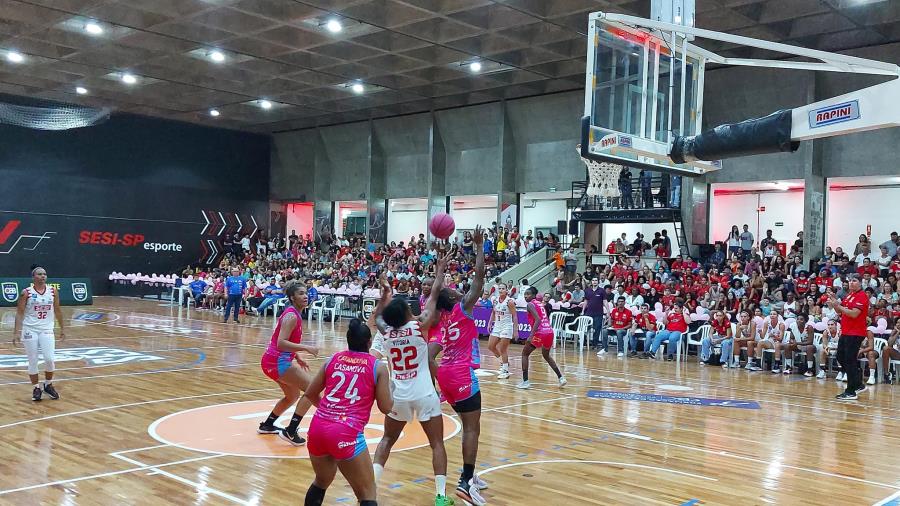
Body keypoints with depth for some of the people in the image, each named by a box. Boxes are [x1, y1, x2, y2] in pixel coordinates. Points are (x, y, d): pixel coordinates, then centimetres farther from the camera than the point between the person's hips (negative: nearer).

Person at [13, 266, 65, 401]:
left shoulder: (53, 291, 1)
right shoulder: (26, 293, -7)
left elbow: (57, 311, 11)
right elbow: (19, 313, -6)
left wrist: (62, 328, 12)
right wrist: (16, 332, -12)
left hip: (46, 330, 2)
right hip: (29, 330, -2)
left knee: (50, 359, -7)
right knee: (32, 361, 2)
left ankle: (48, 385, 15)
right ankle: (36, 388, 16)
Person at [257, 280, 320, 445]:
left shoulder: (293, 313, 12)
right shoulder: (292, 316, -17)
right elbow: (281, 343, -27)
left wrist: (298, 359, 20)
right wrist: (305, 348, -27)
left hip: (275, 360, 10)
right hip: (277, 362, -10)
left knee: (293, 395, 26)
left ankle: (267, 425, 39)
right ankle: (290, 432, -8)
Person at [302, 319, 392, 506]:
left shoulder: (333, 359, 12)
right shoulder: (378, 367, 2)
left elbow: (310, 395, 19)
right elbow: (386, 408, 5)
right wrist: (389, 387, 25)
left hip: (318, 427, 5)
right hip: (347, 433, -5)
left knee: (321, 481, 29)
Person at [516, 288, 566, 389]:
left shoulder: (530, 304, -4)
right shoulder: (540, 303, 19)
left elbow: (538, 320, -17)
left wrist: (531, 335, -21)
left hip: (540, 333, -7)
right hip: (550, 332, 8)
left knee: (525, 354, 9)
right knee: (546, 355, 30)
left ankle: (525, 381, 4)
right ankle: (561, 378, 26)